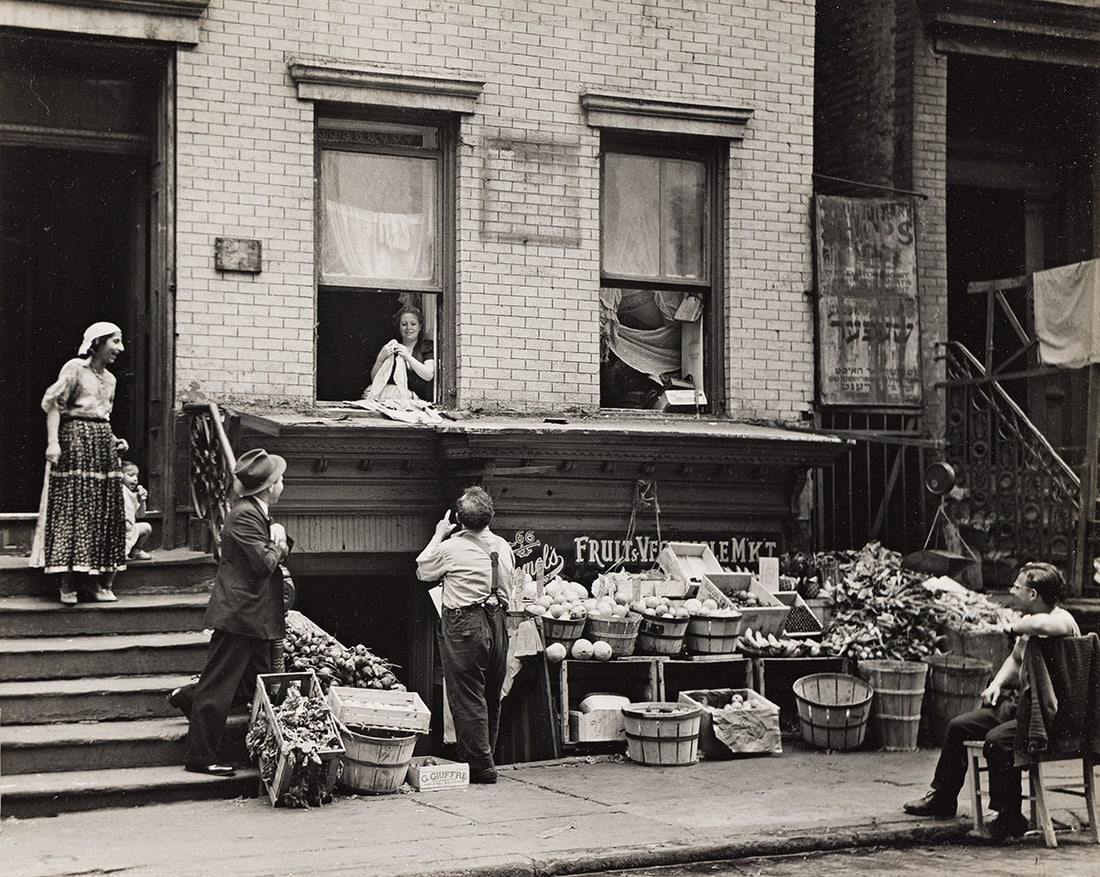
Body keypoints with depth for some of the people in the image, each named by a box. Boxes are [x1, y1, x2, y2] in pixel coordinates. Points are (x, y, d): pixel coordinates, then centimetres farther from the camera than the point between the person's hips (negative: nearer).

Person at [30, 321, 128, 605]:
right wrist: (53, 442, -18)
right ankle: (69, 585, -4)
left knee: (108, 511, 3)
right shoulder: (75, 368, -3)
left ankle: (104, 583, 6)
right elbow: (53, 404, -9)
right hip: (76, 442, -8)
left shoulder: (109, 379, 19)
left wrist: (115, 441, 9)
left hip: (103, 444, 8)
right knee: (72, 509, -8)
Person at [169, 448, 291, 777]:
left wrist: (280, 542, -4)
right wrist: (276, 542, -4)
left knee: (255, 682, 14)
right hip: (240, 613, -10)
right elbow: (264, 563, -23)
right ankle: (200, 757, 2)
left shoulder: (258, 513, 16)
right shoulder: (244, 516, -17)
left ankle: (187, 697, 29)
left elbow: (280, 553, 18)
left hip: (256, 617, 10)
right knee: (219, 685, -4)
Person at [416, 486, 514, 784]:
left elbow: (422, 571, 6)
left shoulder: (451, 548, -12)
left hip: (464, 627, -6)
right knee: (491, 698, 15)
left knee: (467, 698, 0)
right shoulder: (503, 546, 5)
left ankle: (480, 765, 0)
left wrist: (438, 535, 13)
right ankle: (487, 755, 24)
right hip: (497, 623, 6)